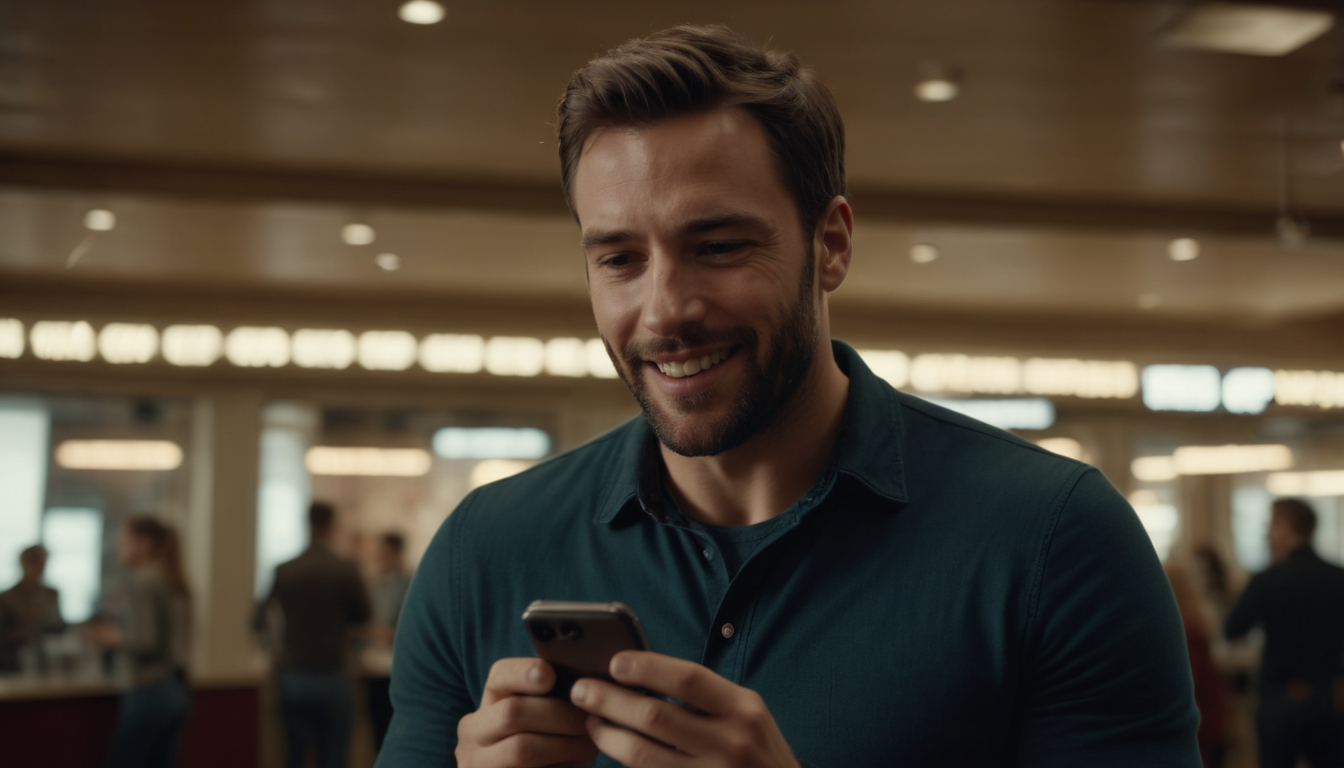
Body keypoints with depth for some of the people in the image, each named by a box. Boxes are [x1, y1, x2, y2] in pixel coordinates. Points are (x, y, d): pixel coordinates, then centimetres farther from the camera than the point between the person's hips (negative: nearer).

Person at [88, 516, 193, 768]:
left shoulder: (139, 585, -12)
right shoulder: (177, 586, 12)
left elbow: (145, 641, -20)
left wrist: (110, 637, -4)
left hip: (148, 690, -8)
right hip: (178, 690, 8)